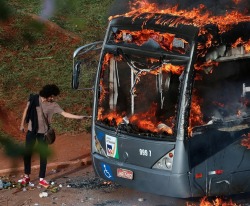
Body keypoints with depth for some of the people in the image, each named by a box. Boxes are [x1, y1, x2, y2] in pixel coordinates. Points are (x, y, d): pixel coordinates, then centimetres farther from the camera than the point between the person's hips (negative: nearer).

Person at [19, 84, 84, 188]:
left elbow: (65, 114, -14)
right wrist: (22, 124, 5)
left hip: (43, 133, 0)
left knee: (43, 155, 1)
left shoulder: (53, 105, -10)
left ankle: (42, 179, 10)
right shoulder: (34, 99, -9)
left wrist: (79, 117, -24)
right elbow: (26, 110, 2)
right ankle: (26, 176, 23)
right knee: (27, 153, 6)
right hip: (31, 131, 0)